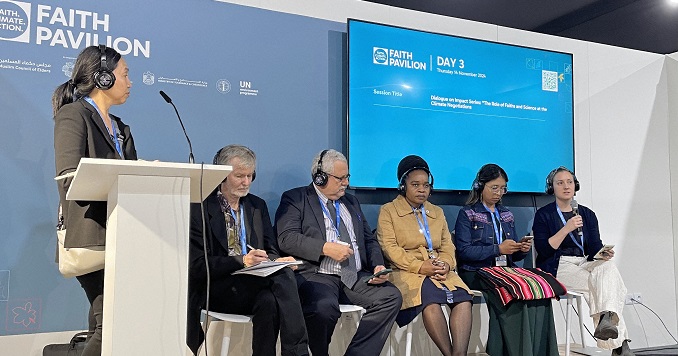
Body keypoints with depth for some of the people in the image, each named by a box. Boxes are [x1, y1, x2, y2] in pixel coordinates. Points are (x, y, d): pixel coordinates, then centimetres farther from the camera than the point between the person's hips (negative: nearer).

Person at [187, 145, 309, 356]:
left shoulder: (258, 206, 17)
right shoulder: (200, 208, -1)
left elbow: (271, 251, 17)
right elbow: (197, 265, -8)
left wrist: (278, 261, -9)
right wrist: (241, 261, -22)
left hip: (255, 281, 5)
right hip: (215, 288, -5)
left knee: (269, 301, -32)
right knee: (282, 277, -30)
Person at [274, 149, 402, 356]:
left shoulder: (351, 202, 24)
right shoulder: (295, 199, 5)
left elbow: (369, 240, 24)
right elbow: (286, 239, -9)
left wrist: (378, 266, 4)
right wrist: (326, 248, -18)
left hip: (356, 277, 6)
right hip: (316, 275, -5)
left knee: (391, 296, -19)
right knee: (324, 306, -35)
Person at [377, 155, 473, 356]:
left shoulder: (437, 212, 23)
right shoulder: (388, 211, 7)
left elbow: (448, 246, 15)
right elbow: (390, 249, -5)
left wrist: (446, 264, -9)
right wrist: (420, 267, -16)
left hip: (440, 272, 4)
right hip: (406, 272, -4)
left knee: (463, 298, -27)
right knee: (430, 298, -35)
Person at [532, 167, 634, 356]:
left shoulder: (587, 214, 18)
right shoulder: (543, 215, 4)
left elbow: (595, 248, 9)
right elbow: (544, 250, -9)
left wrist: (604, 254, -15)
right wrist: (567, 228, -18)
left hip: (585, 264, 4)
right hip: (557, 268, -4)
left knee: (608, 266, -31)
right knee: (603, 284, -29)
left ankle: (607, 319, -45)